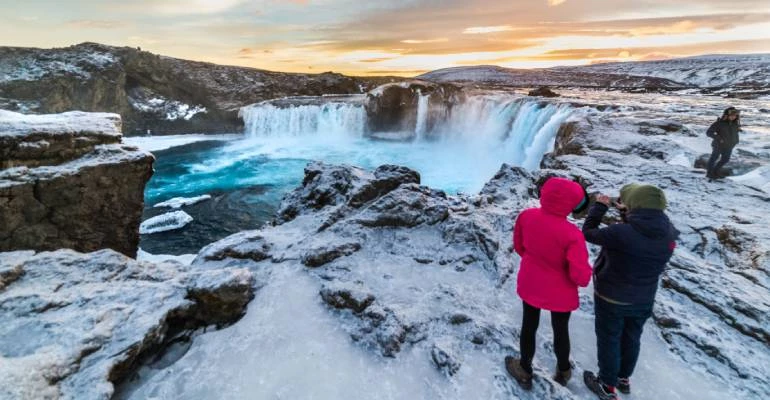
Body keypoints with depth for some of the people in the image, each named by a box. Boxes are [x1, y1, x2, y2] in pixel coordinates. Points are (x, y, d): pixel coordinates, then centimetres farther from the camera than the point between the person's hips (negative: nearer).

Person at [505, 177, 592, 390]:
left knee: (529, 327, 23)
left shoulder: (526, 216, -20)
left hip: (530, 285, 3)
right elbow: (580, 276, -26)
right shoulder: (571, 234, -33)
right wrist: (585, 276, -2)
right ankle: (563, 371, 51)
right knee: (561, 330, 24)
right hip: (560, 292, -2)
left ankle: (525, 372, 43)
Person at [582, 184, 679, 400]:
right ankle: (624, 378, 47)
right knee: (631, 338, 25)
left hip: (611, 299, -5)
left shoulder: (620, 233, -33)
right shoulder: (669, 235, -13)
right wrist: (627, 212, 3)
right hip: (644, 300, 6)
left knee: (608, 340, 15)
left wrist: (600, 206, -4)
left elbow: (588, 232, -17)